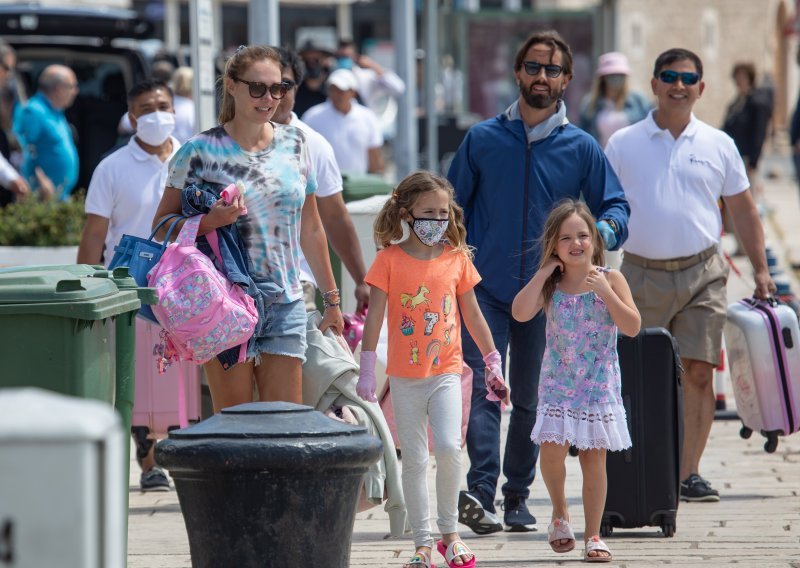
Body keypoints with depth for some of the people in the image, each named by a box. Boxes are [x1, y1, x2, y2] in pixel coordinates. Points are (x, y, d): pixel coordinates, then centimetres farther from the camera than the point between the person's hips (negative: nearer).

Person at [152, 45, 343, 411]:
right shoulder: (201, 151, -5)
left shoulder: (294, 144, 8)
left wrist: (331, 298, 19)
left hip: (285, 303, 4)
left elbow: (310, 228, 17)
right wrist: (208, 221, -21)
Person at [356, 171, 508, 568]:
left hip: (446, 372, 0)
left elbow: (472, 314, 12)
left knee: (448, 446, -16)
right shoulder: (389, 259, -3)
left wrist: (492, 362, 14)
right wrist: (367, 369, -6)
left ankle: (450, 532, 1)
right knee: (414, 460, 3)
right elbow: (374, 316, -2)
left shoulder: (457, 258, 3)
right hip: (405, 376, 0)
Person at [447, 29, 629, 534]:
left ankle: (518, 497, 19)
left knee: (531, 400, 9)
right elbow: (453, 210, 9)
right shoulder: (483, 139, 3)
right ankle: (480, 493, -26)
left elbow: (615, 205, 9)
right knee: (485, 389, -15)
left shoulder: (581, 148, 4)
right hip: (486, 289, -2)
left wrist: (605, 231, -15)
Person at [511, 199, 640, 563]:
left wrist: (604, 291, -22)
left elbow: (632, 327, -12)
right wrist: (545, 272, -14)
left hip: (599, 384, -1)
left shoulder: (610, 280, -4)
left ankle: (593, 536, 10)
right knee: (552, 449, -12)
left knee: (594, 458, 2)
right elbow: (520, 313, -15)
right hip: (557, 383, 1)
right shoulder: (550, 285, 1)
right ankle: (559, 512, 15)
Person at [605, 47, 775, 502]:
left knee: (698, 372, -6)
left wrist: (761, 270, 10)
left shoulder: (718, 145, 7)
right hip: (642, 273, 0)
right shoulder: (624, 145, 4)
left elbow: (743, 209, 14)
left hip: (703, 273, 0)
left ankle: (689, 473, -3)